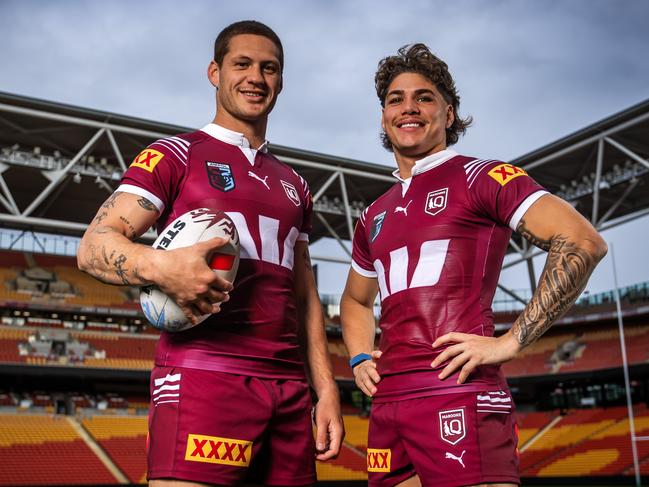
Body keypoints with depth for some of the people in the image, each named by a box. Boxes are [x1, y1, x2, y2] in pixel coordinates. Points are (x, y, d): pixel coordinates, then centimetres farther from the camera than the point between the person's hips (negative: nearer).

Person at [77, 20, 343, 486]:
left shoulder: (294, 185, 23)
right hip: (204, 378, -5)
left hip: (290, 389, 6)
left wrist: (327, 389, 13)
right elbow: (94, 247, -4)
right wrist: (161, 266, -25)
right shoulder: (175, 154, 6)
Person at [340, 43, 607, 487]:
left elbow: (584, 243, -11)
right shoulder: (374, 217, 19)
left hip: (458, 396, -6)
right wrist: (360, 358, 14)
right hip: (387, 404, 7)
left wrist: (511, 341, -14)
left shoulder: (480, 178, 0)